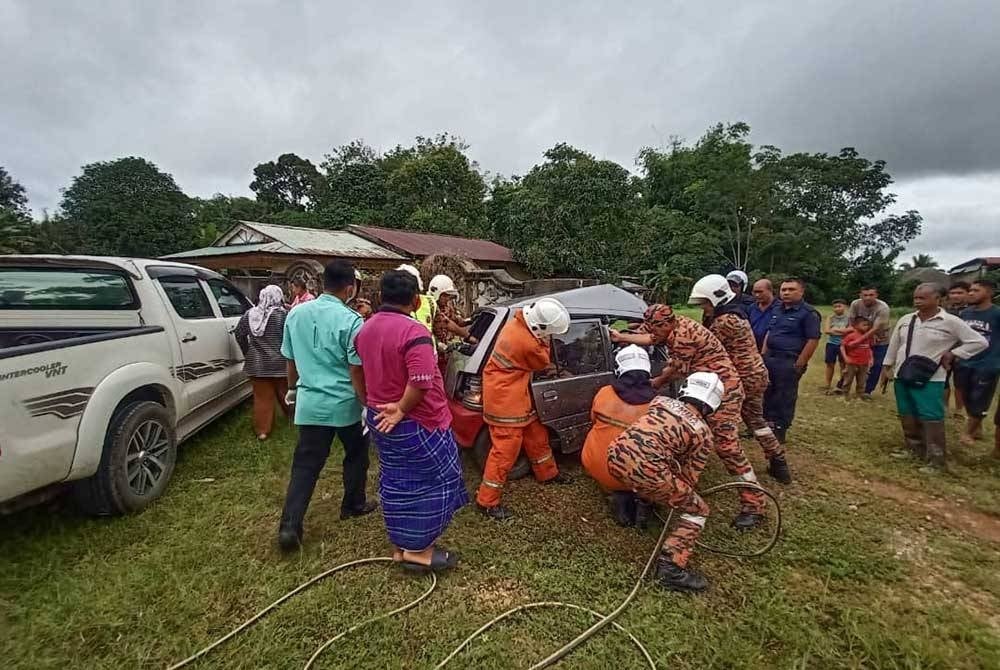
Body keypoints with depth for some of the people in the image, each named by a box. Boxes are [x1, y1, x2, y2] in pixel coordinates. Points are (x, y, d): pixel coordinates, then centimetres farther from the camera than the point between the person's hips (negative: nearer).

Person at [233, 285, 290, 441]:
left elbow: (238, 334, 9)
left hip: (256, 364, 3)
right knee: (285, 394, 15)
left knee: (262, 397, 9)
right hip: (279, 363, -3)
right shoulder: (283, 314, -11)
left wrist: (248, 353, 19)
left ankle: (262, 430, 13)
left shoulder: (249, 314, 4)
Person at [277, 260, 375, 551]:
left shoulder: (296, 313, 2)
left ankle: (290, 525, 5)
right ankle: (353, 504, 33)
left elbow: (291, 359, 12)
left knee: (305, 465, 10)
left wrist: (292, 388, 27)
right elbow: (356, 371, -15)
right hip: (345, 404, -4)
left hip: (310, 403, 4)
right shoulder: (350, 320, -16)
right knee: (356, 454, 20)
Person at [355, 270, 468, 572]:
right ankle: (418, 550, 17)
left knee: (394, 482, 19)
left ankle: (400, 545, 32)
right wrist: (402, 410, -19)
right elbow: (421, 382, -31)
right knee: (429, 481, 8)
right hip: (415, 422, -8)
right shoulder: (413, 332, -23)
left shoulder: (365, 329, 5)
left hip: (379, 417, 9)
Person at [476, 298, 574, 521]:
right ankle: (487, 501, 8)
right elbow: (543, 363, -8)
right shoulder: (528, 344, -30)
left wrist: (541, 341, 5)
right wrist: (544, 342, 1)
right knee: (506, 448, -4)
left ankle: (547, 474, 41)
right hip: (504, 397, -10)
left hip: (514, 393, 10)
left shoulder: (519, 320, -2)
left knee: (536, 433, 21)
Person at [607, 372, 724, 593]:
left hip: (615, 457, 6)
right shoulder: (703, 432, 12)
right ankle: (671, 568, 3)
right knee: (698, 511, 14)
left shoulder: (660, 400, 21)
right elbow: (690, 478, 15)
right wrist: (680, 493, 37)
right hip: (646, 469, -6)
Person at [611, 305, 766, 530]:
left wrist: (655, 383, 4)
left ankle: (754, 506, -5)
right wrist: (620, 337, 21)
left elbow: (677, 370, -14)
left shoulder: (683, 336, -24)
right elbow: (650, 339, 19)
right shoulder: (675, 327, 6)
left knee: (727, 445, -12)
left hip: (723, 389, -10)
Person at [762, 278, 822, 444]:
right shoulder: (777, 310, 12)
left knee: (785, 397, 2)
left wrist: (799, 365, -15)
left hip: (789, 361, -7)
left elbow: (813, 340, -14)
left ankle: (780, 432, 13)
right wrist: (763, 356, 12)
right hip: (770, 358, 7)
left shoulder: (808, 313, -10)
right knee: (767, 393, 14)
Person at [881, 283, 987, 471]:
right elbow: (894, 344, 14)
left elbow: (979, 342, -4)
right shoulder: (905, 319, 5)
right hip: (902, 377, 5)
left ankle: (936, 459, 7)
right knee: (908, 417, 14)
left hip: (929, 380, -5)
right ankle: (914, 449, 29)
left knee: (931, 419, -4)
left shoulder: (950, 322, -8)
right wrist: (887, 366, 15)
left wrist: (952, 354, -8)